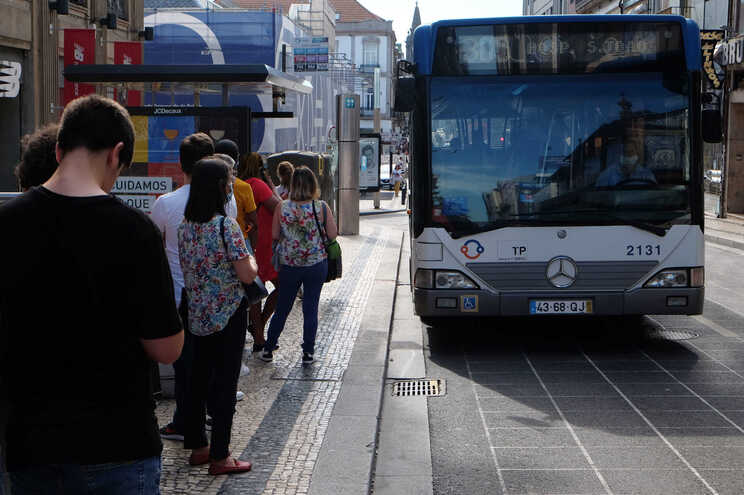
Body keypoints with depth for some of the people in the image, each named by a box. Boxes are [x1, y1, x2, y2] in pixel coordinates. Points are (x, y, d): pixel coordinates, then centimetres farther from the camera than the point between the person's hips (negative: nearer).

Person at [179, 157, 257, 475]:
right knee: (225, 383, 1)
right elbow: (247, 275, -17)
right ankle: (219, 457, 6)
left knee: (199, 378, 15)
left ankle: (197, 446, 26)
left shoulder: (185, 225, 3)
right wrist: (251, 260, 2)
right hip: (228, 315, -7)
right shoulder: (226, 226, -18)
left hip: (197, 315, 7)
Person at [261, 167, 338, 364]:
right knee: (311, 309, 9)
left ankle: (268, 350, 22)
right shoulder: (322, 207, -10)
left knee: (282, 309, 14)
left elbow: (275, 235, 0)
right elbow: (333, 235, -5)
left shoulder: (282, 208, -8)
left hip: (289, 265, 1)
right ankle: (308, 352, 13)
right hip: (316, 264, -1)